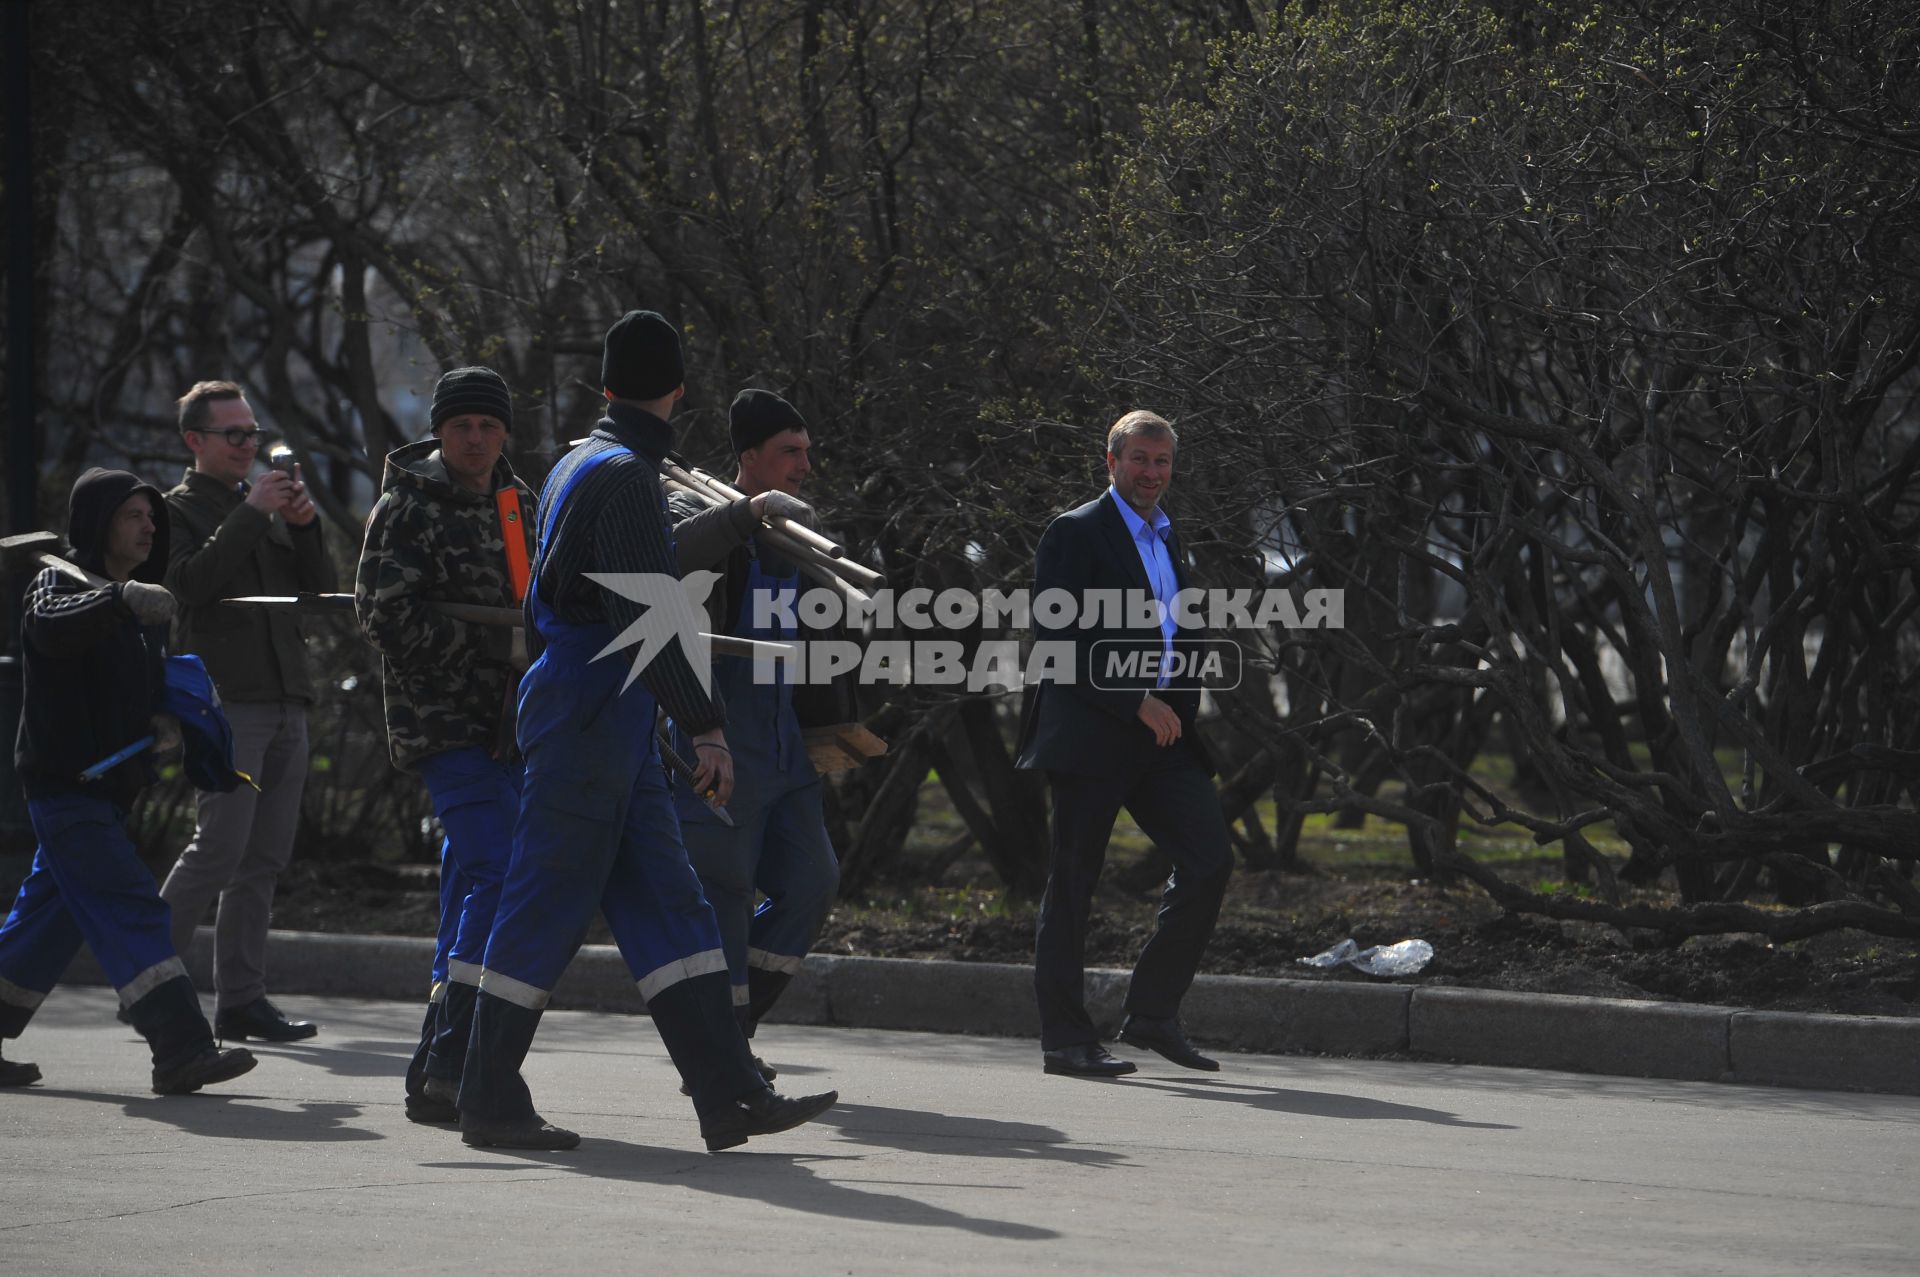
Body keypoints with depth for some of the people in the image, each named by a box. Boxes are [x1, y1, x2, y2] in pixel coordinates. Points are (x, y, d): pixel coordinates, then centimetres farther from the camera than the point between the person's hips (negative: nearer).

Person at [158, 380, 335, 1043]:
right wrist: (250, 516, -15)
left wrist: (305, 527, -2)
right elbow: (192, 583, -14)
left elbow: (319, 589, 15)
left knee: (264, 860, 3)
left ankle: (240, 999, 5)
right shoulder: (180, 509, 3)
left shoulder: (264, 505, 22)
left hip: (285, 701, 7)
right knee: (219, 850, -14)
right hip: (226, 699, -7)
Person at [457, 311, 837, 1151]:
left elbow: (542, 605, 24)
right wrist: (706, 725, -22)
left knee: (667, 906, 5)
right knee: (549, 902, -5)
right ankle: (490, 1103, 0)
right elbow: (645, 618, -22)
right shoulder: (625, 476, -14)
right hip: (588, 721, -10)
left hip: (613, 731, 10)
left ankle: (727, 1091, 2)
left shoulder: (576, 466, 16)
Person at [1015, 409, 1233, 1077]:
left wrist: (1180, 712, 15)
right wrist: (1137, 704, -17)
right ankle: (1065, 1040, 3)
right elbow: (1059, 640, -14)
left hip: (1158, 732, 7)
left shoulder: (1168, 539, 19)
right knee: (1072, 884, -1)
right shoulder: (1076, 534, -6)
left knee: (1209, 860, -3)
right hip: (1090, 736, -7)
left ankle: (1153, 1013, 7)